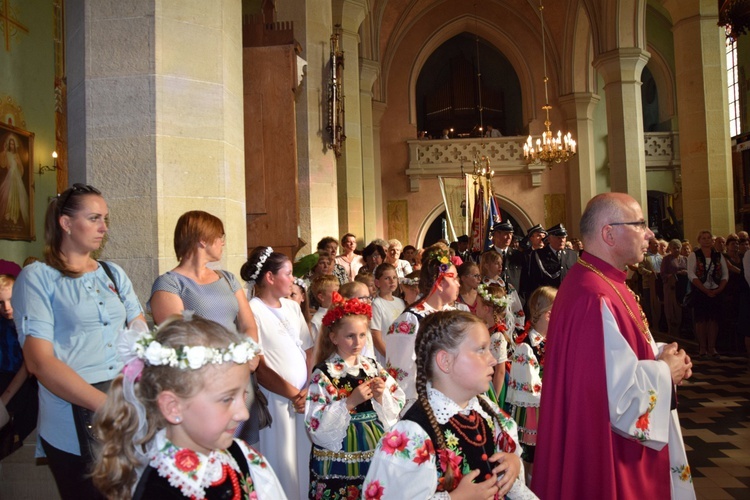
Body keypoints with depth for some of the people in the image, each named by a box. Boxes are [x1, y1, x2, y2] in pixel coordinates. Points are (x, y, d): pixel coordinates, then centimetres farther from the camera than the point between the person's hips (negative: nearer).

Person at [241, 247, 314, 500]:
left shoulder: (292, 307, 11)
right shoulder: (252, 311, -10)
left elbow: (309, 350, 10)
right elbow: (258, 367, -12)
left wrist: (308, 389, -4)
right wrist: (293, 394, -9)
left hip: (306, 397, 6)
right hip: (275, 399, -6)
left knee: (304, 456, 12)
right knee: (281, 461, 2)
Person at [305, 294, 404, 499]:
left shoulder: (373, 367, 3)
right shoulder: (323, 374, -11)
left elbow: (396, 408, 5)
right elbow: (315, 423, -16)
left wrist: (381, 397, -13)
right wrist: (349, 402, -21)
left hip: (376, 455, 4)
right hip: (339, 462, -4)